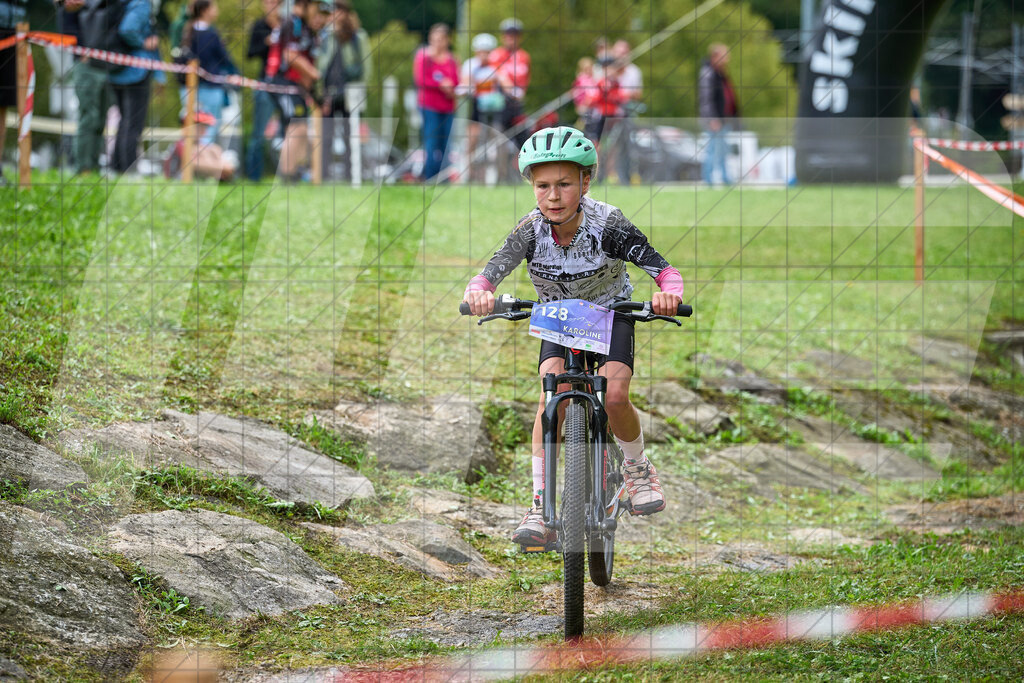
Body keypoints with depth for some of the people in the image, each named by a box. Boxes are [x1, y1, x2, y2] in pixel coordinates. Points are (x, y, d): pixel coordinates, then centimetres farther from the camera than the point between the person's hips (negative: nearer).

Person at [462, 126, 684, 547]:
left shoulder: (607, 223, -30)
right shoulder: (531, 230, -24)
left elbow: (662, 270, -33)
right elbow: (490, 273, -32)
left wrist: (669, 292, -57)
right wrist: (478, 292, -57)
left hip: (611, 313, -2)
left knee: (614, 396, -23)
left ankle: (639, 471, 10)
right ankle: (540, 511, -23)